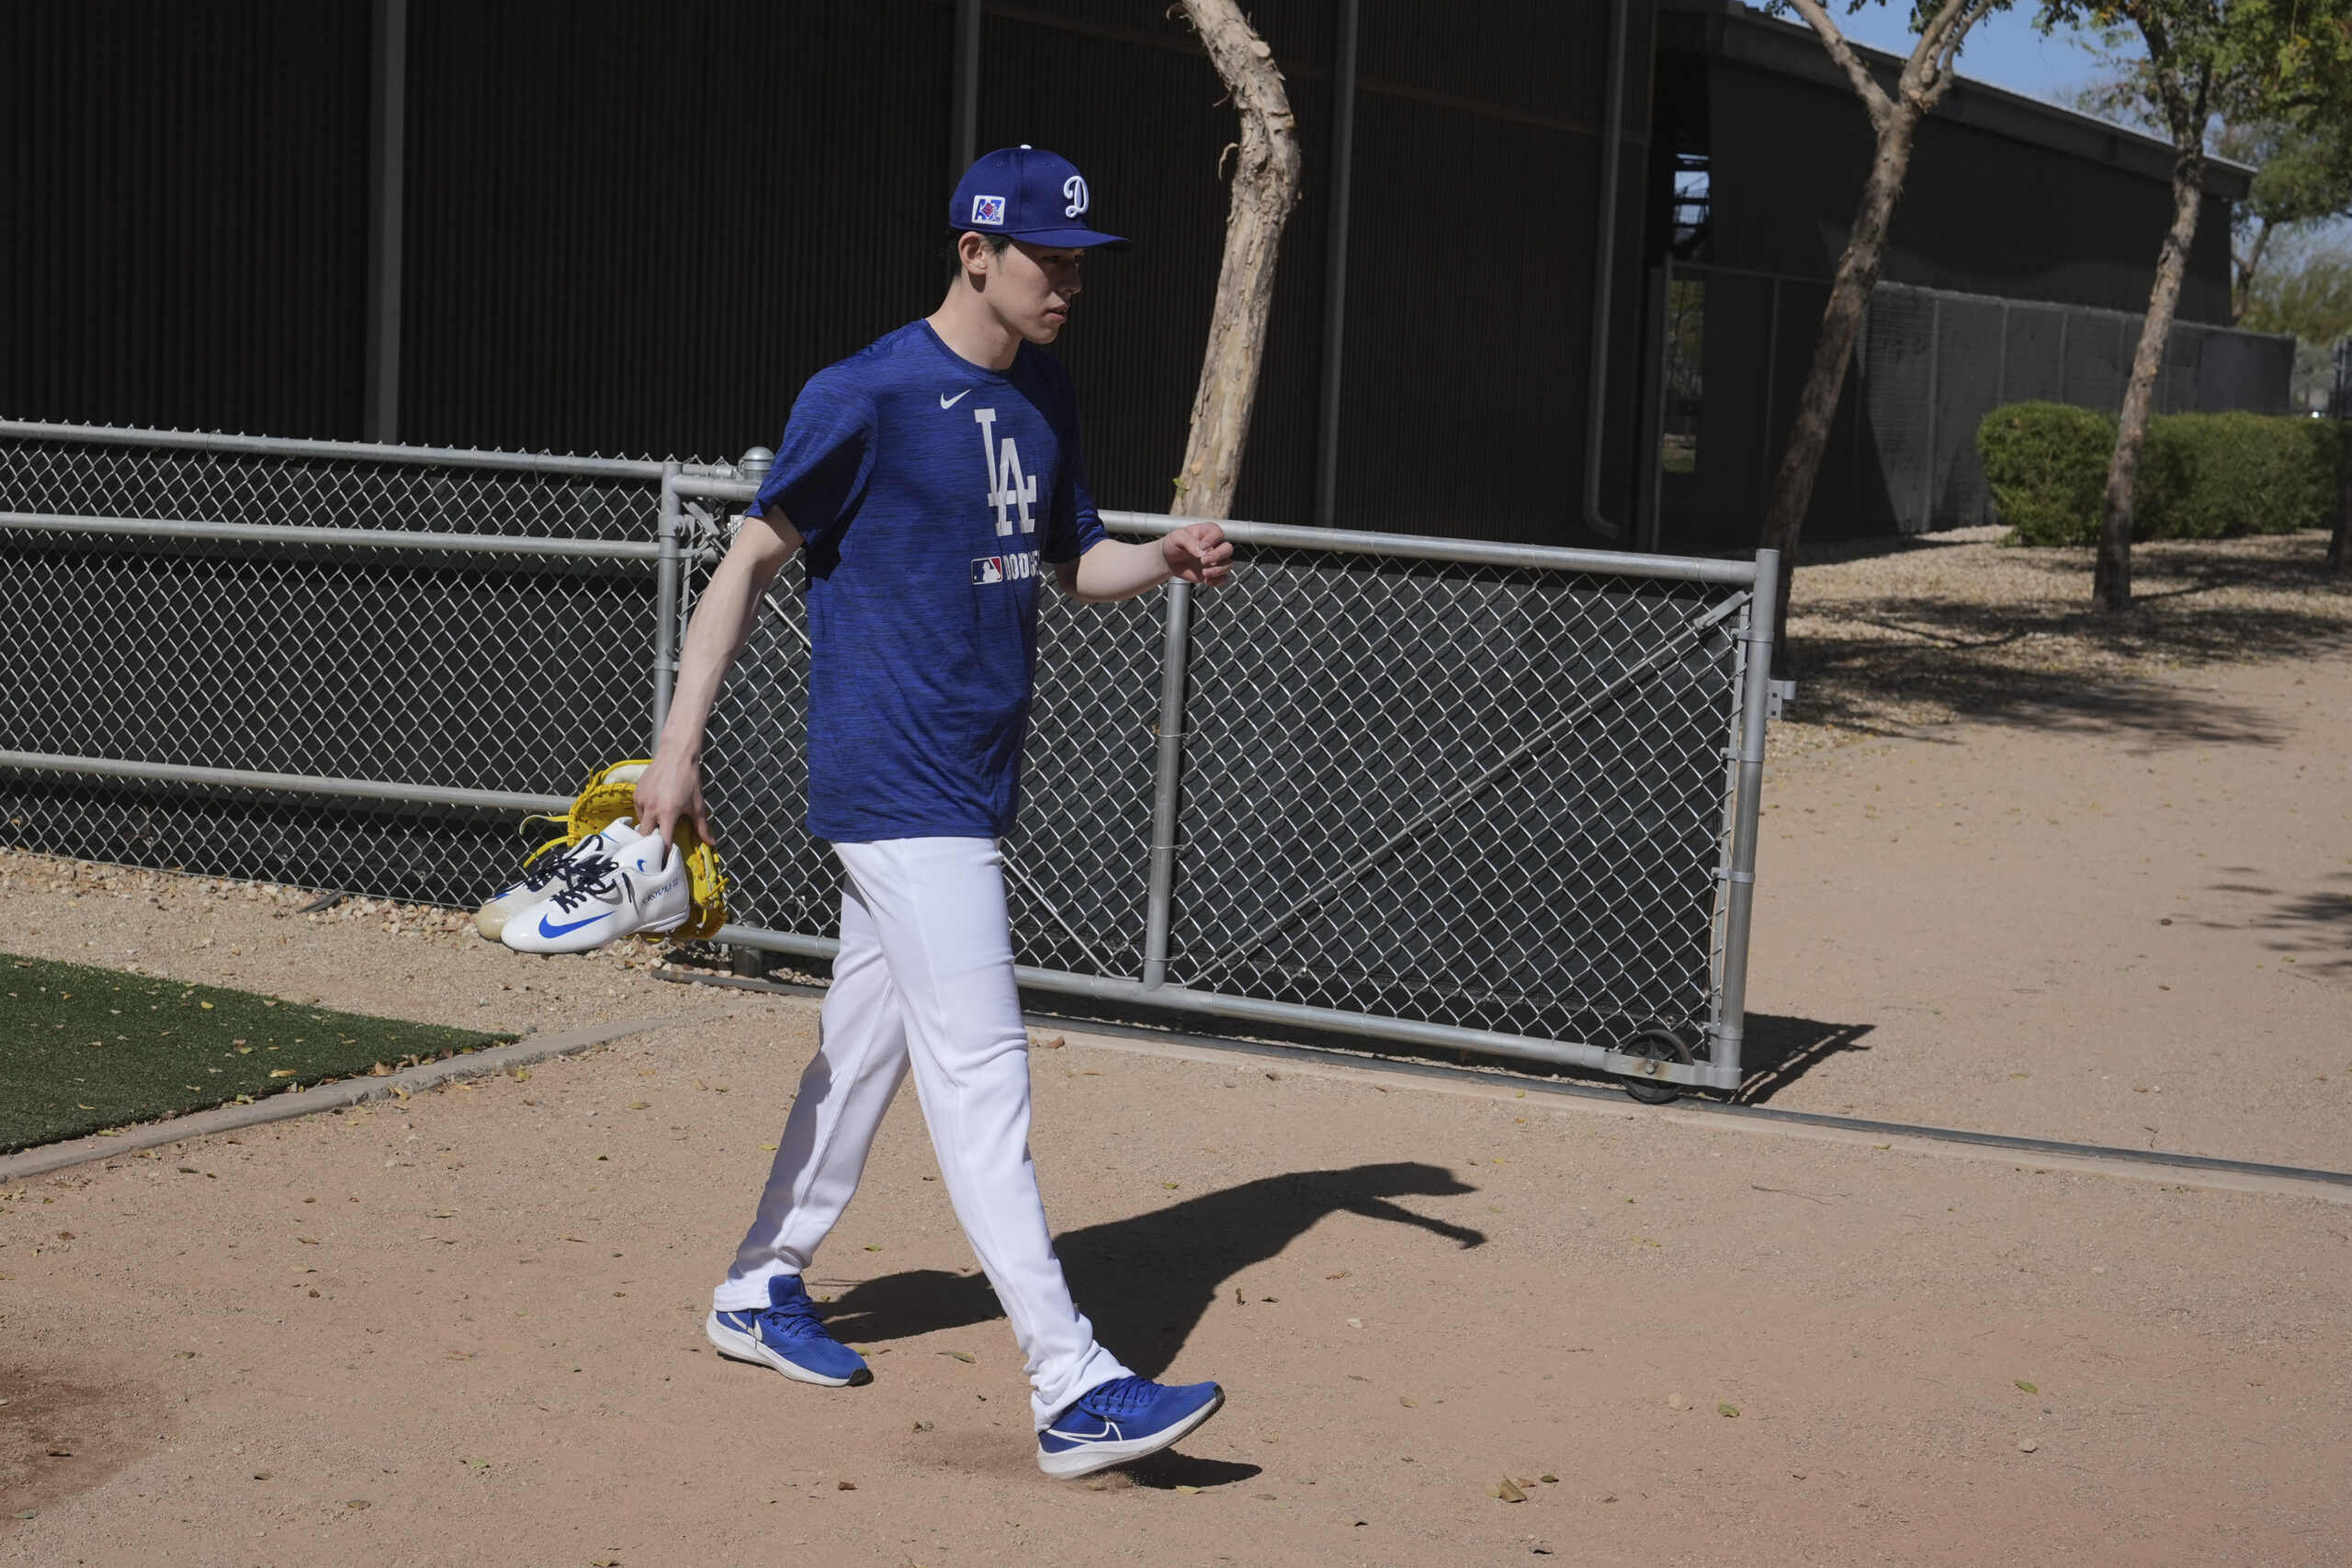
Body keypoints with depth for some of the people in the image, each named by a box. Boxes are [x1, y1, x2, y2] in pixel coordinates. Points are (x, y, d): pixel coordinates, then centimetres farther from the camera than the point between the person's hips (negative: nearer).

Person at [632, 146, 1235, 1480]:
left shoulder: (1044, 398, 12)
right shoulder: (866, 397, -13)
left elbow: (1073, 561, 20)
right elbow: (753, 561, -11)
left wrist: (1167, 558, -2)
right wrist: (680, 747, -17)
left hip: (976, 785, 9)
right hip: (900, 789, -9)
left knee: (870, 1045, 18)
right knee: (982, 1071, -12)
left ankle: (763, 1289, 34)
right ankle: (1074, 1390, -14)